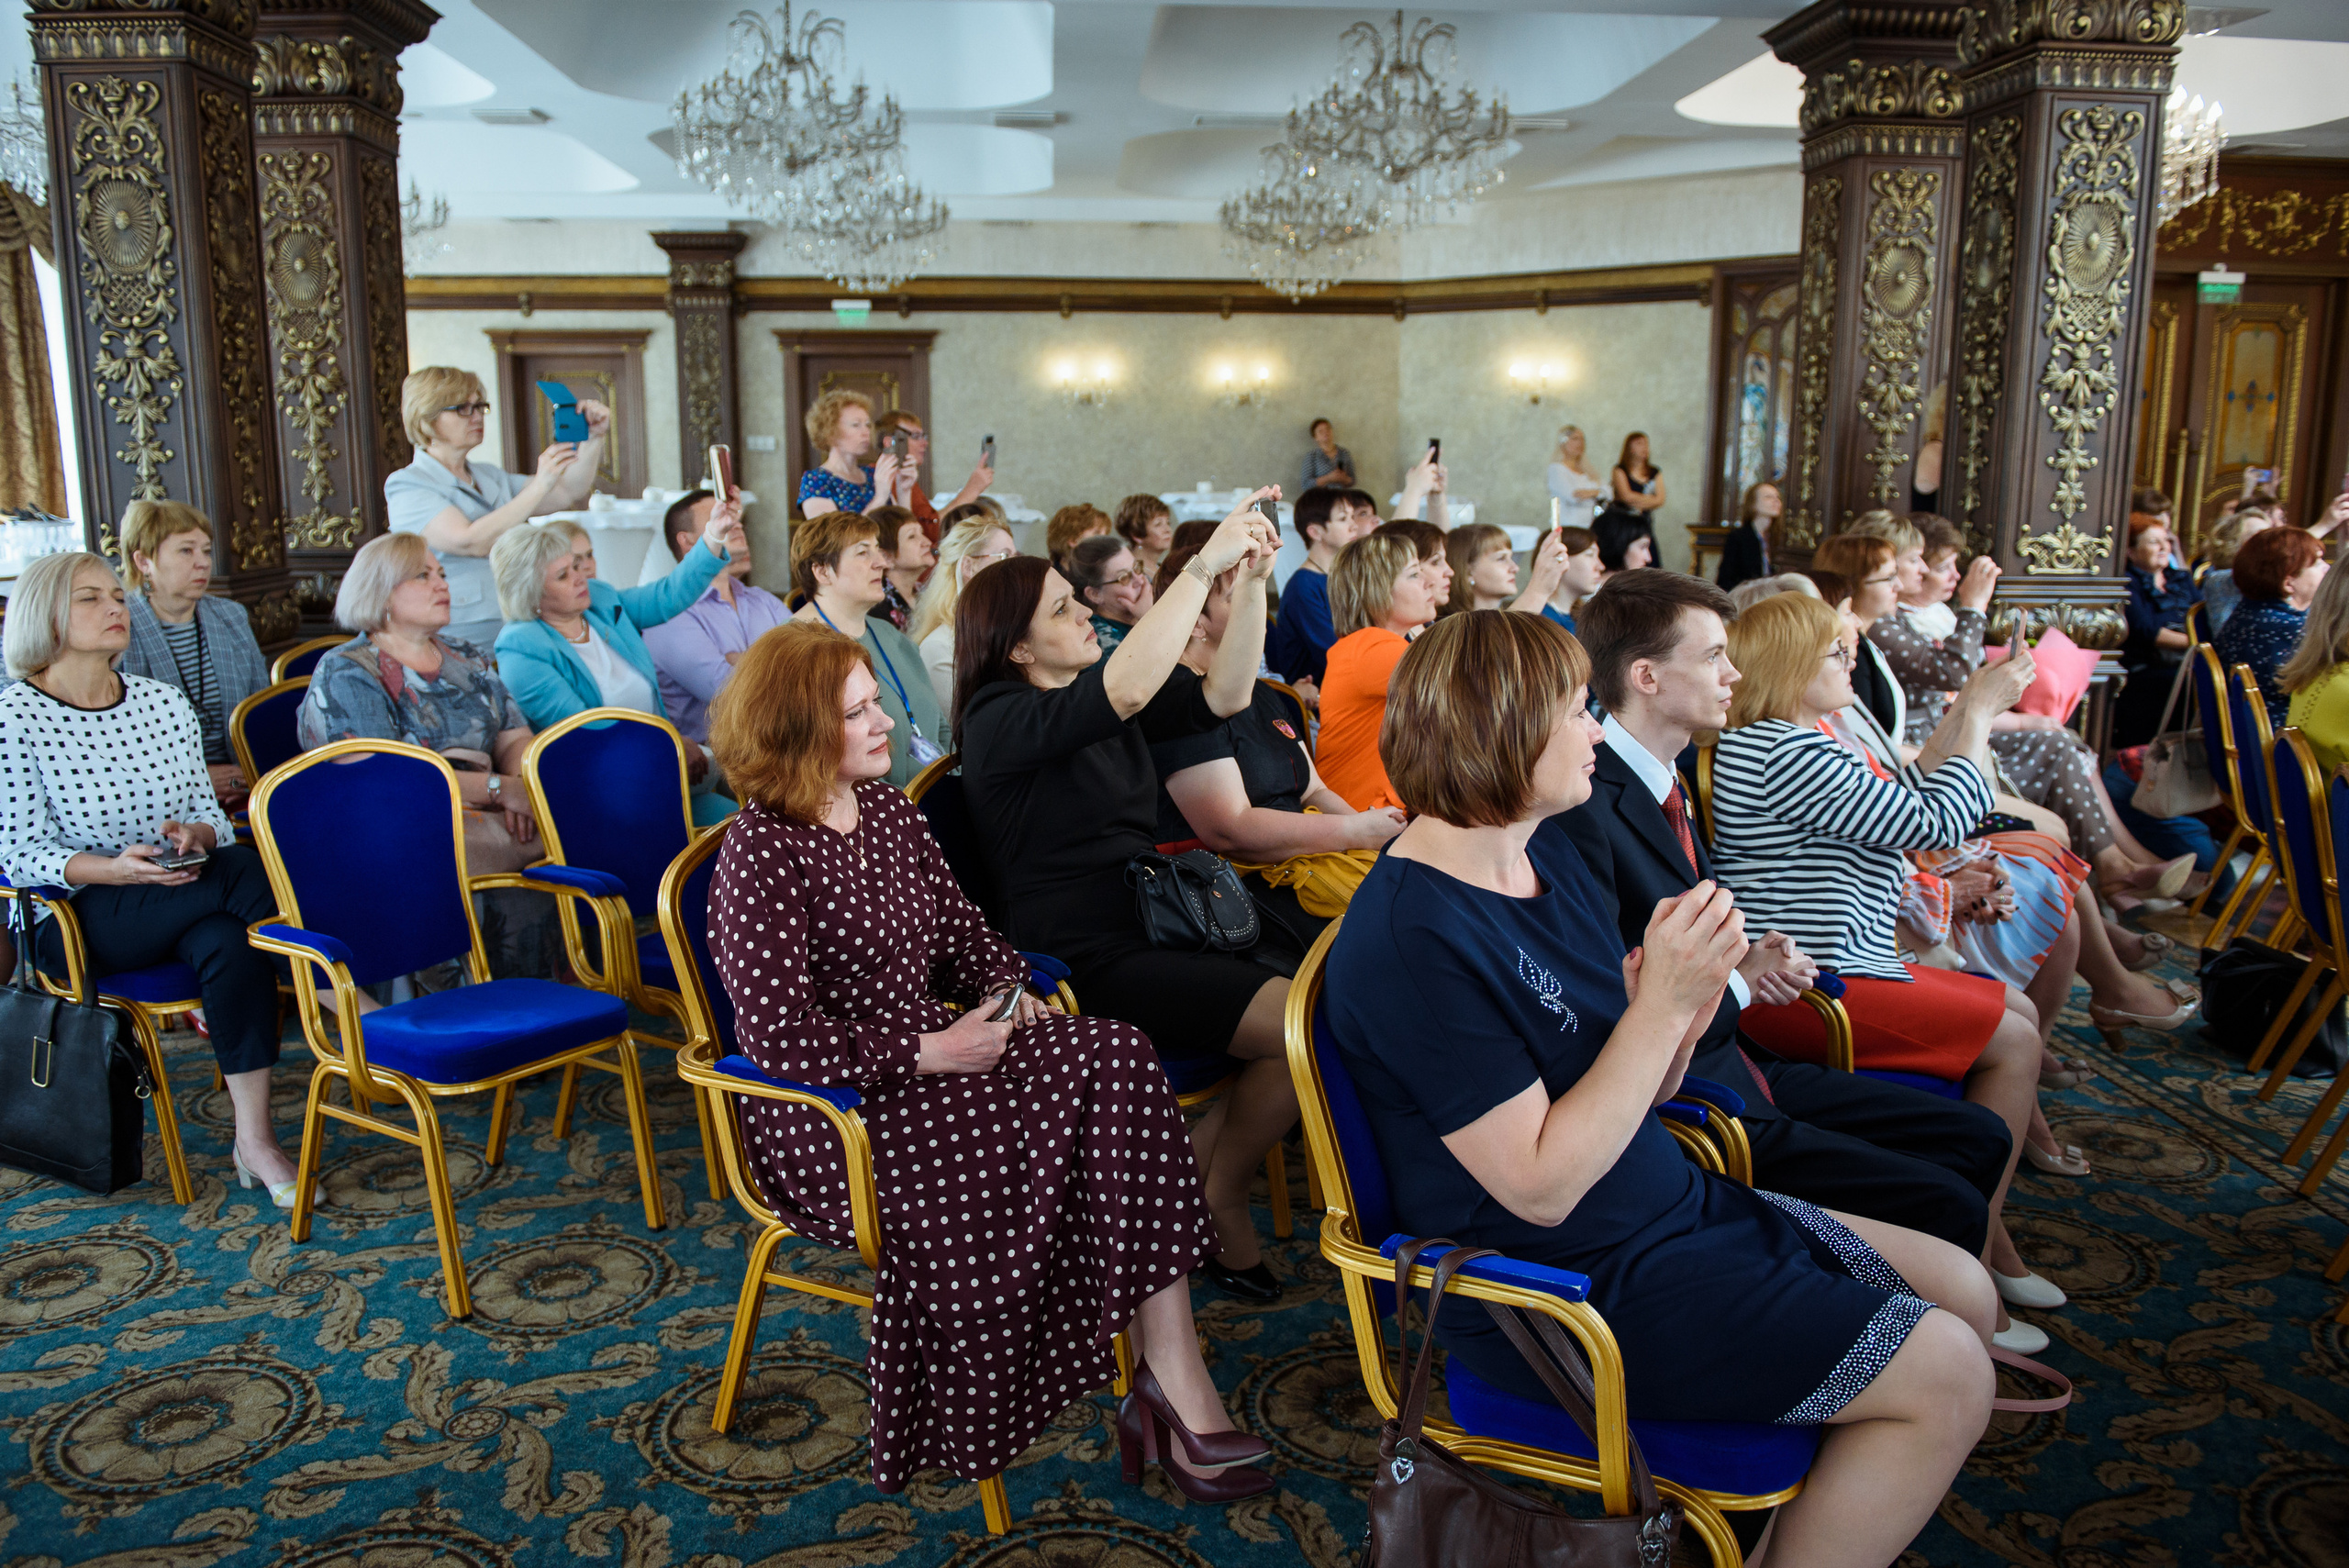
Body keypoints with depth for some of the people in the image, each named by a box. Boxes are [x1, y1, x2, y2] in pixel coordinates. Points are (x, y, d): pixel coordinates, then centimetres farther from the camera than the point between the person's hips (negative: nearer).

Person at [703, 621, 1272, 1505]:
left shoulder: (888, 809, 12)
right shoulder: (761, 853, -12)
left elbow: (960, 929, 20)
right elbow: (776, 1033, -19)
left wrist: (1007, 988, -1)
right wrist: (924, 1053, -21)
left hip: (935, 1049, 7)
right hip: (828, 1114, -7)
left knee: (1116, 1055, -18)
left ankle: (1171, 1374, -20)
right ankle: (1172, 1380, -10)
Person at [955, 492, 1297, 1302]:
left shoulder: (1100, 702, 16)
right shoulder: (1002, 720, -10)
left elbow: (1221, 695, 7)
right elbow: (1128, 690, -27)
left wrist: (1252, 581, -4)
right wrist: (1204, 564, -25)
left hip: (1154, 924, 9)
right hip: (1089, 964, -9)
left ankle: (1197, 1165, 3)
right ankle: (1217, 1198, 3)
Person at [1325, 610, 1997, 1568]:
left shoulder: (1548, 855, 4)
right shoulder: (1409, 937, -25)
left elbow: (1641, 1090, 7)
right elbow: (1542, 1185, -24)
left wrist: (1686, 1009, -14)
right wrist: (1663, 1003, -26)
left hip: (1667, 1205, 9)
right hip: (1569, 1289, -9)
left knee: (1964, 1292, 13)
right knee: (1946, 1380, -8)